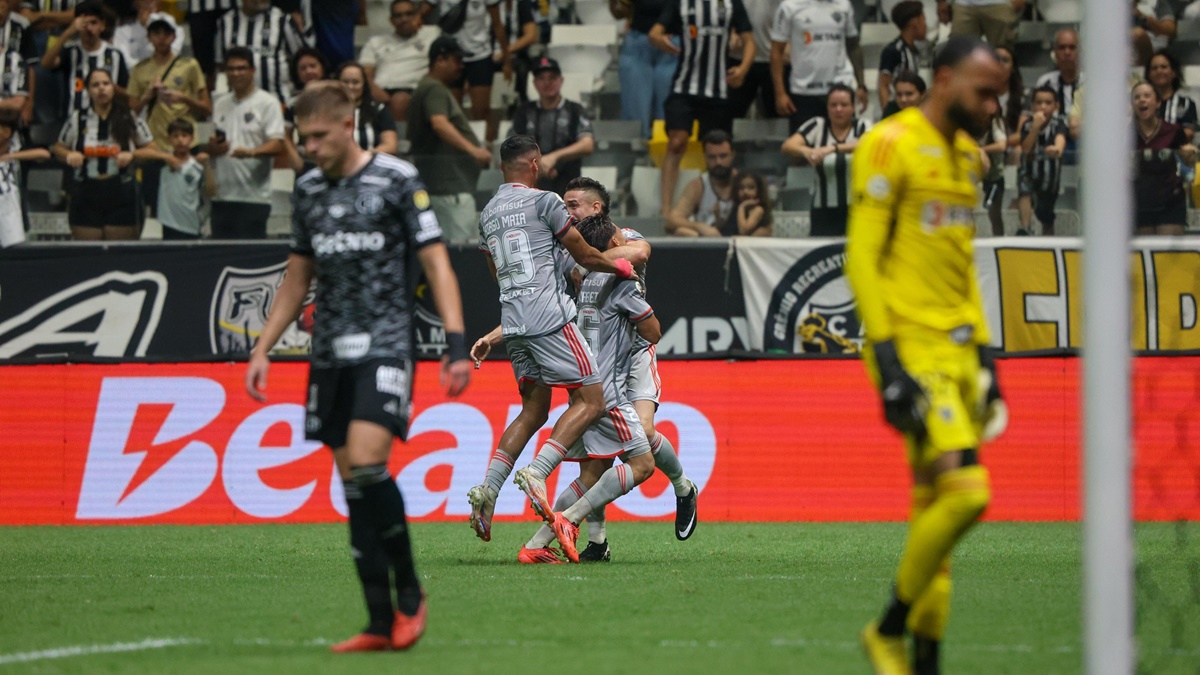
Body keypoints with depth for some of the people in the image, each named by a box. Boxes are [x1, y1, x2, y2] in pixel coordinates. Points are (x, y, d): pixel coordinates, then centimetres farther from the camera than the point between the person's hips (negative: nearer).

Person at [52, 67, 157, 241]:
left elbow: (152, 151, 8)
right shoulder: (77, 120, 6)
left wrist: (131, 155, -11)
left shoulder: (130, 120, 4)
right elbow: (58, 148, 15)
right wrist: (68, 155, -8)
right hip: (86, 196, 0)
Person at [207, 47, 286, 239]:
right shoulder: (220, 104, 18)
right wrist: (212, 148, -2)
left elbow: (277, 145, -10)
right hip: (222, 194, 6)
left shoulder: (267, 103, -1)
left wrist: (251, 152, -29)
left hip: (253, 196, -6)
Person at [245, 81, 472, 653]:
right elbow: (296, 280, 22)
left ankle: (409, 594, -5)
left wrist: (456, 342, -14)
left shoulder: (397, 180, -4)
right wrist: (262, 350, 16)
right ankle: (381, 623, 5)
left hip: (385, 347, -6)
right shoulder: (308, 191, 13)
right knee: (351, 482, 2)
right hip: (330, 354, 6)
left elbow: (436, 263, -6)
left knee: (366, 462, -21)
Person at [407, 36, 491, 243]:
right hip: (449, 186, -11)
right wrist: (472, 149, -38)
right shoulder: (434, 90, -11)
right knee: (461, 244, -16)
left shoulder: (428, 88, 22)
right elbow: (439, 124, -29)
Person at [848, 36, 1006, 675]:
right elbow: (861, 257, -12)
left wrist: (984, 356, 20)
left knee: (933, 511, 7)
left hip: (958, 352, 8)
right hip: (913, 351, -8)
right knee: (965, 491, -18)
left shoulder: (966, 155, 18)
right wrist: (886, 358, -17)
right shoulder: (891, 146, -8)